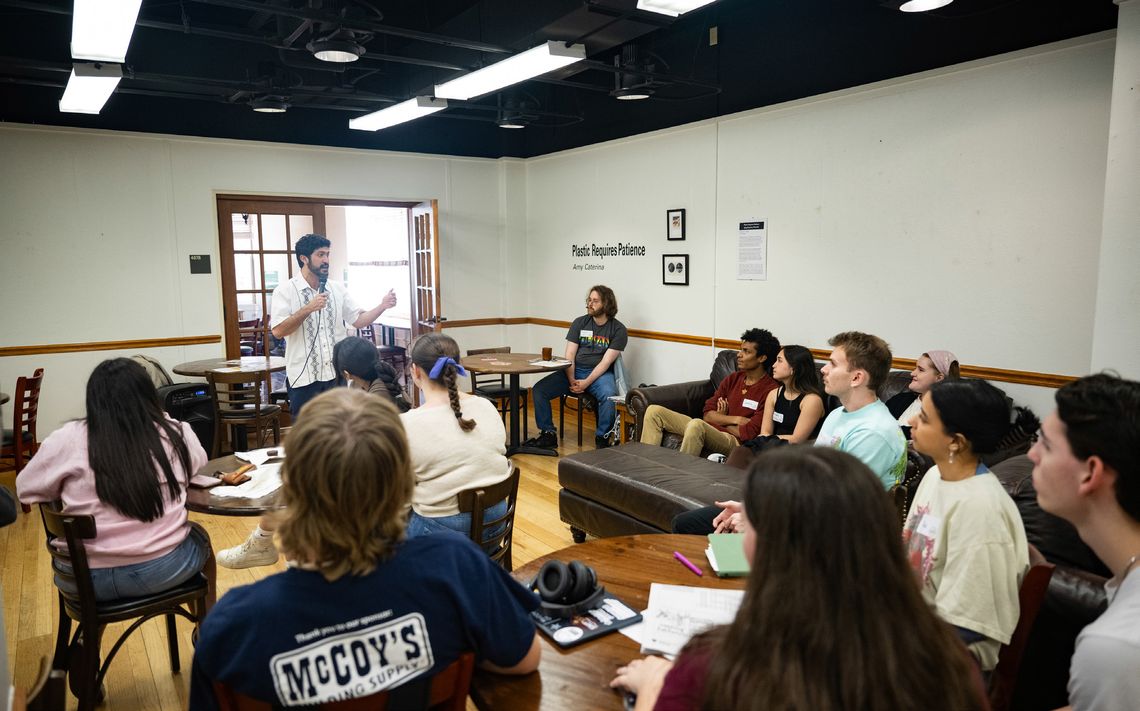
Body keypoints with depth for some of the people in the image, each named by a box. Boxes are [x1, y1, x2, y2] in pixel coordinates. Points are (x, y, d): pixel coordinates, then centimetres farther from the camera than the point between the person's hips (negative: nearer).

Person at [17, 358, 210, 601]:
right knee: (200, 540, 31)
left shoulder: (68, 439, -10)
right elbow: (199, 463, 14)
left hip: (89, 577, 1)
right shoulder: (176, 433, -7)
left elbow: (26, 489, 6)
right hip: (166, 568, 0)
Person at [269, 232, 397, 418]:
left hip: (337, 374, 4)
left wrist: (382, 306, -8)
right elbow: (277, 331, -13)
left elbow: (358, 320, 7)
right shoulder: (286, 290, -4)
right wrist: (308, 309, -19)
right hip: (304, 377, -4)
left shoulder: (337, 288, 8)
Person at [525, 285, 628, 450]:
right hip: (574, 370, 4)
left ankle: (602, 438, -16)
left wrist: (586, 383, -20)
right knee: (539, 389, -15)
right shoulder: (579, 323, 8)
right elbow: (569, 355, 2)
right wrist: (571, 380, -13)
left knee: (608, 396, -37)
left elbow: (606, 362, -11)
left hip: (600, 373, -3)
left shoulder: (618, 329, -3)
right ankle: (548, 435, -3)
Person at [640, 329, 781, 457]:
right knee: (654, 411, -2)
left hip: (733, 440, -8)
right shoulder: (732, 379, 16)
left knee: (697, 424, -39)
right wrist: (736, 419, -9)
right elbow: (707, 414, 8)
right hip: (707, 429, 8)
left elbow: (748, 434, -13)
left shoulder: (769, 391, -8)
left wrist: (721, 419, 4)